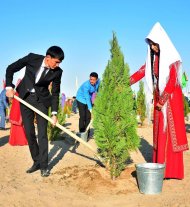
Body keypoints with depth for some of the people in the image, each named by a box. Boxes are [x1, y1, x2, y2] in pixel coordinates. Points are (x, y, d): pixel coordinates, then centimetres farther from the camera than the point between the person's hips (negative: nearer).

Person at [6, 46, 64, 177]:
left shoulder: (57, 72, -14)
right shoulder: (32, 58, -16)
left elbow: (55, 93, -6)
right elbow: (11, 69, -5)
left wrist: (54, 113, -12)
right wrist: (9, 86, -15)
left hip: (42, 100, -1)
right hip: (25, 97, 1)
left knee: (42, 133, -7)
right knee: (29, 132, 4)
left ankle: (43, 165, 3)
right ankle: (36, 162, 18)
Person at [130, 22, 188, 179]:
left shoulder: (172, 59, -12)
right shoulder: (154, 58, 7)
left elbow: (172, 82, -17)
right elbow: (141, 72, 4)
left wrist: (162, 101, -16)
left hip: (171, 99, -7)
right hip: (159, 98, 7)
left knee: (170, 133, -4)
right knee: (159, 133, 8)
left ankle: (172, 170, 2)